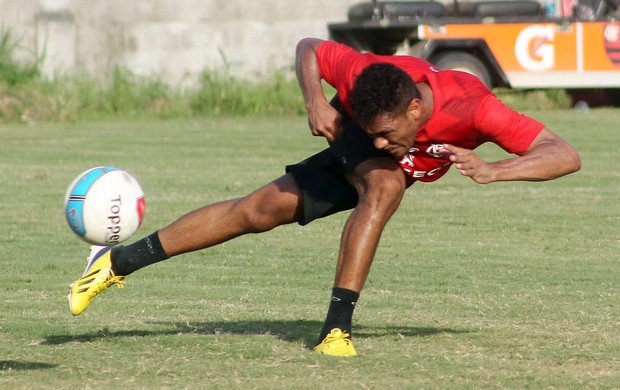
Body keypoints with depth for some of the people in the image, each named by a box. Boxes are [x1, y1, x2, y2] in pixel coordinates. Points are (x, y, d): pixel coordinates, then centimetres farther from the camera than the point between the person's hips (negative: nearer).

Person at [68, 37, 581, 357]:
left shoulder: (473, 107, -43)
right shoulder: (365, 75, -38)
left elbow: (566, 156, -48)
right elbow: (308, 49, -16)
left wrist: (491, 170, -62)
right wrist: (316, 103, -33)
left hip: (405, 171, 0)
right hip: (349, 146, 0)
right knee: (258, 211, -16)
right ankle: (119, 262, -6)